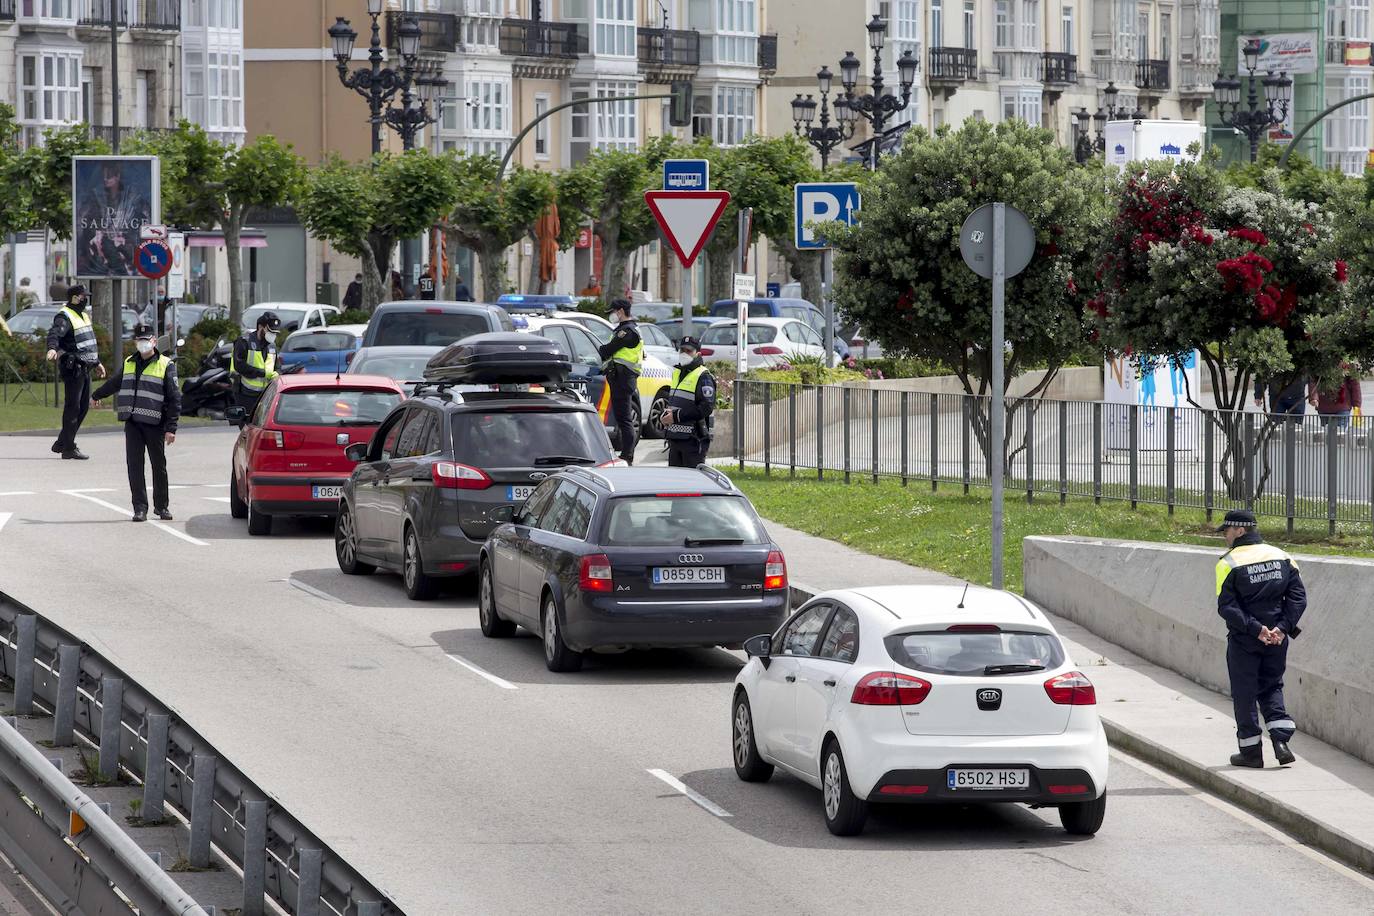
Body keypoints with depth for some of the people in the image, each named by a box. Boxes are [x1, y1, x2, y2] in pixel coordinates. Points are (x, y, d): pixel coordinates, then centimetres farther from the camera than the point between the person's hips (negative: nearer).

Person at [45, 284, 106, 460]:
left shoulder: (83, 315, 19)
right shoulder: (65, 317, -12)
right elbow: (54, 333, -31)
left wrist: (97, 362, 36)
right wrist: (52, 348, -51)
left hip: (85, 367, 10)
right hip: (73, 368, -10)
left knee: (84, 406, 12)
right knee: (73, 406, -8)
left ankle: (61, 443, 20)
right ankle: (68, 448, -4)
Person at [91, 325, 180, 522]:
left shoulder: (166, 366, -2)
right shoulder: (129, 364, 14)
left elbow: (175, 399, -4)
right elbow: (114, 383, 34)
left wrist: (171, 428, -11)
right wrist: (97, 395, 49)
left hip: (155, 424, -4)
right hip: (132, 424, 4)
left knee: (159, 466, 3)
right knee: (135, 466, -3)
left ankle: (161, 506, 18)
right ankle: (140, 508, 0)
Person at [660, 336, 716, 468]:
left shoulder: (703, 377, -10)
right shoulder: (677, 373, 18)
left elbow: (706, 408, -20)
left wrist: (677, 416, -19)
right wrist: (666, 413, 6)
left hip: (693, 440, -9)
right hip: (674, 438, 9)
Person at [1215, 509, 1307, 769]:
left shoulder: (1229, 563, -9)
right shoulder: (1282, 557, 4)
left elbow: (1226, 606, -17)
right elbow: (1298, 597, -2)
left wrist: (1255, 628, -18)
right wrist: (1283, 627, -8)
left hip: (1243, 640, -4)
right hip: (1277, 639, 4)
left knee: (1244, 694, 7)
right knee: (1272, 688, 17)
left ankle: (1251, 750, 11)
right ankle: (1281, 741, 0)